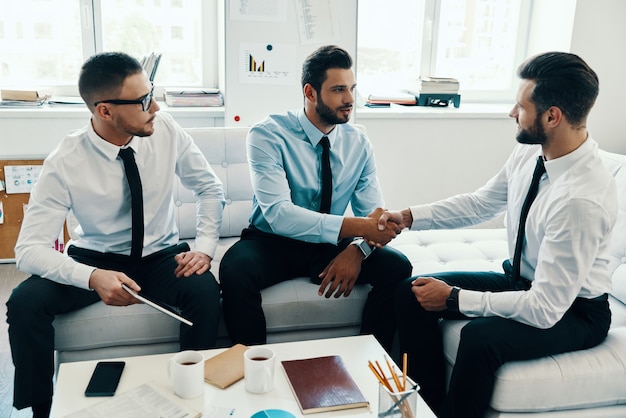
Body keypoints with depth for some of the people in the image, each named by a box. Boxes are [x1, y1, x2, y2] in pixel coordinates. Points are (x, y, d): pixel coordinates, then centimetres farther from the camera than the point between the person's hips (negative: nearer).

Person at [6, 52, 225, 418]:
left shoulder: (167, 132, -13)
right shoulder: (66, 163, -19)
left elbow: (210, 188, 0)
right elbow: (30, 248, -21)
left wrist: (205, 247, -14)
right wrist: (92, 277, -38)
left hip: (161, 257, 1)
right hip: (96, 259, 0)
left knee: (205, 290, -31)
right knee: (25, 302, -24)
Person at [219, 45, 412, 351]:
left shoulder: (358, 143, -1)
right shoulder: (268, 135, -17)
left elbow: (372, 212, -2)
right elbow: (279, 214, -28)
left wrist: (357, 249, -25)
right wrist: (356, 226, -37)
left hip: (331, 247, 4)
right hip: (272, 243, -3)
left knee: (397, 267, -19)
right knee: (235, 270, -35)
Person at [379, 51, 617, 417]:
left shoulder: (583, 199, -33)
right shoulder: (530, 152, -10)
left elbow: (546, 309, -30)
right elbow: (481, 204, 7)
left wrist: (454, 298, -24)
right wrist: (409, 217, -2)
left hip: (572, 311, -8)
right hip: (520, 279, 8)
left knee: (481, 337, -34)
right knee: (412, 293, -3)